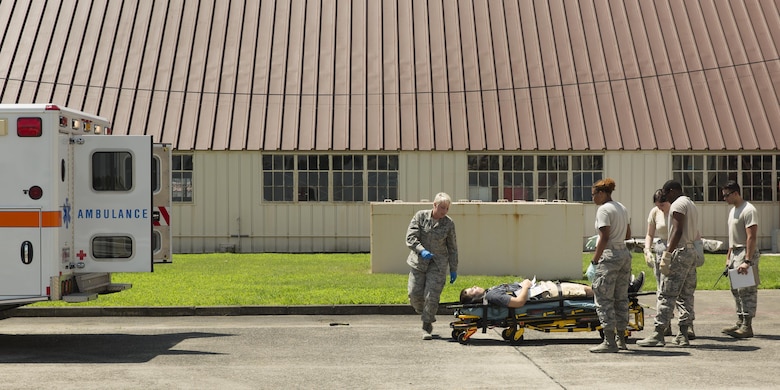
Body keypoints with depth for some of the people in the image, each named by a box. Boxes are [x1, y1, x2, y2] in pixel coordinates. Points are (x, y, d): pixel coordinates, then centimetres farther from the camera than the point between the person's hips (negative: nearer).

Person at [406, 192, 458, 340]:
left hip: (438, 264, -1)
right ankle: (424, 315, 28)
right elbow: (410, 237, -10)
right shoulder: (420, 216, -4)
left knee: (431, 296, -10)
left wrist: (453, 269, 7)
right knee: (414, 294, -2)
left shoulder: (448, 223, -1)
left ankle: (426, 327, 3)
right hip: (418, 262, 1)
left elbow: (452, 248, 7)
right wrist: (421, 251, -26)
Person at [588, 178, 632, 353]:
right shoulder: (622, 208, 14)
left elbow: (604, 238, -17)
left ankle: (609, 341, -6)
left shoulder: (604, 209, -11)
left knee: (604, 299, -4)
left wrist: (595, 260, -12)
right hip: (624, 253, 9)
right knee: (621, 298, 13)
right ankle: (621, 339, 17)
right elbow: (628, 235, 19)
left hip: (610, 255, -9)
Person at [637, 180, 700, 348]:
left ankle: (658, 334, -12)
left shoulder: (678, 205, -9)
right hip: (692, 252, 10)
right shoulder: (692, 205, 20)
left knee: (666, 294, -9)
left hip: (680, 251, -10)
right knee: (686, 295, 9)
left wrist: (667, 253, -21)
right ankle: (683, 335, 9)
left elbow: (678, 231, -19)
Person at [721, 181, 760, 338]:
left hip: (746, 253, -10)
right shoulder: (733, 210, 16)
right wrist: (728, 257, 20)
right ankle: (740, 323, 20)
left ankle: (747, 327, -10)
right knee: (736, 290, 13)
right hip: (735, 253, 10)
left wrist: (747, 261, -27)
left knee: (746, 290, -9)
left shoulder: (748, 210, -15)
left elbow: (752, 237, -22)